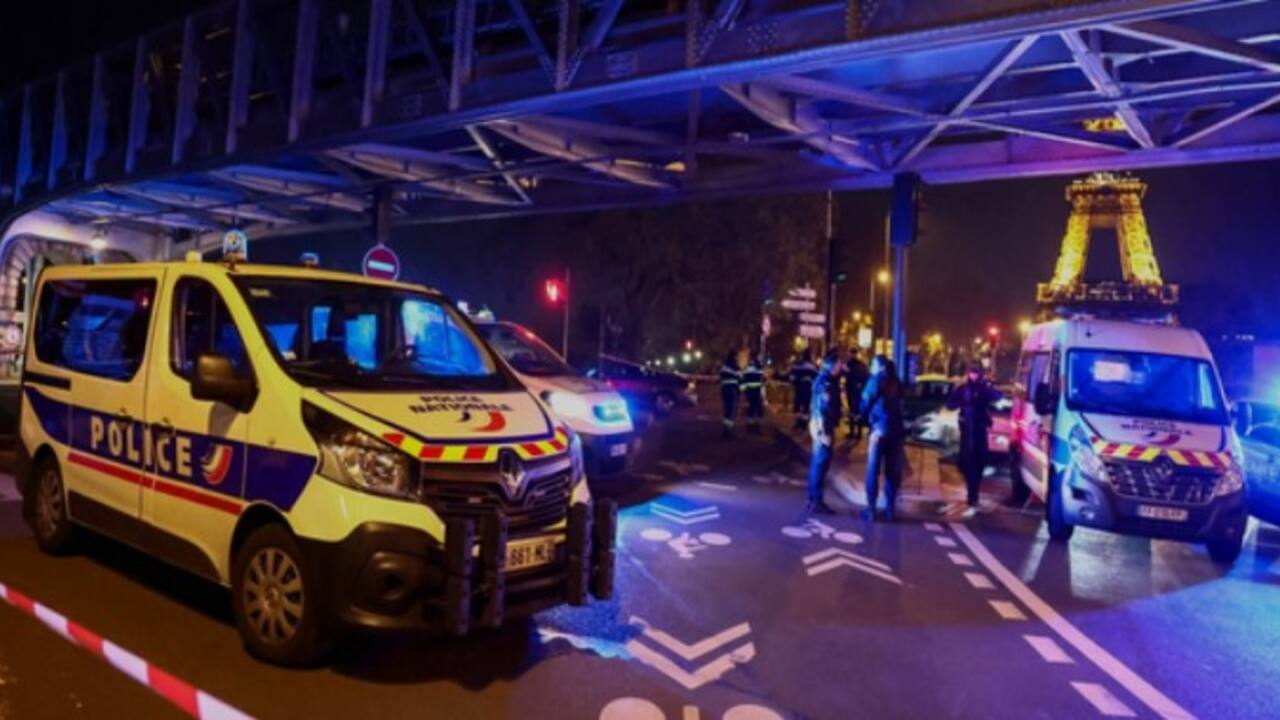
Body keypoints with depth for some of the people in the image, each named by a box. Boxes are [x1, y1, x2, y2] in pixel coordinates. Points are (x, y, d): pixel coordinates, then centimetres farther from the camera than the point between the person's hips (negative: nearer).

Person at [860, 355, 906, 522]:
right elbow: (899, 405, 14)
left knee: (873, 470, -1)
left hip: (879, 429, -5)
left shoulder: (875, 381, -2)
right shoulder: (896, 382, 13)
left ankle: (871, 509, -3)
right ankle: (890, 508, 12)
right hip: (897, 429, 5)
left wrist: (869, 419, 17)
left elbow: (864, 406, 1)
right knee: (893, 470, 9)